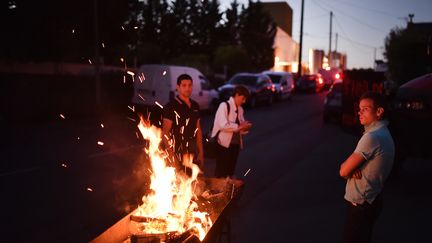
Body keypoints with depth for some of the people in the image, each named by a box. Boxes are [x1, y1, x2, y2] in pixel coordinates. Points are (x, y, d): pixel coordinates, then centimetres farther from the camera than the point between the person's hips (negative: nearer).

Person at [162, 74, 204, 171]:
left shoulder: (195, 106, 9)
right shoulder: (171, 106, -10)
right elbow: (165, 134, -12)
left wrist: (201, 152, 11)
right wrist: (172, 157, -18)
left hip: (193, 155, 6)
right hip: (177, 155, -6)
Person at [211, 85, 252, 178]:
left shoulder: (240, 109, 10)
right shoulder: (224, 106, -12)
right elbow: (223, 125, -23)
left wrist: (245, 127, -6)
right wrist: (239, 126, -18)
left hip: (235, 144, 7)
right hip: (224, 144, -7)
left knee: (230, 170, 14)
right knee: (221, 172, 0)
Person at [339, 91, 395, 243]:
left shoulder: (372, 137, -26)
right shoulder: (383, 134, 8)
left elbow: (343, 171, -23)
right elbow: (352, 165, 9)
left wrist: (348, 169, -2)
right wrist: (351, 169, -12)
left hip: (361, 205, -9)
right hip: (371, 200, 9)